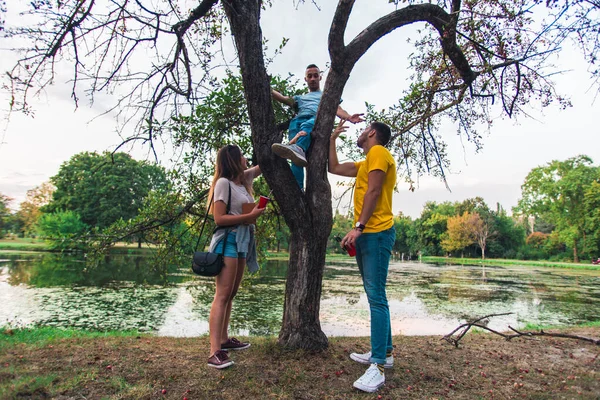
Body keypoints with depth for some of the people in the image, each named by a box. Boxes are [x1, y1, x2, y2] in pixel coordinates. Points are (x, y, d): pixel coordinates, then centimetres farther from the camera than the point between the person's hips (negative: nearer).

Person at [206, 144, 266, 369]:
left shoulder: (244, 179, 15)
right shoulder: (224, 183, -8)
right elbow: (219, 218, -14)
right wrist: (250, 215, -15)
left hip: (243, 241, 8)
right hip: (228, 240, -8)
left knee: (231, 294, 12)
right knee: (222, 295, -13)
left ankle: (224, 340, 23)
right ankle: (215, 353, -13)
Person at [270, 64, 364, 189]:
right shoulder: (300, 98, 44)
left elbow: (337, 110, 19)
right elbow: (283, 98, 27)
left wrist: (349, 117, -5)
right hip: (297, 122, 3)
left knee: (307, 125, -44)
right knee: (296, 159, -30)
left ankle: (298, 149, -73)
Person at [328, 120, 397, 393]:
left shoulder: (378, 152, -5)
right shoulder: (365, 163, 24)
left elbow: (374, 192, -16)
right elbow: (334, 168, 29)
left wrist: (358, 227, -22)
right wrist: (332, 139, 29)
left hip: (376, 234, -10)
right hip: (366, 235, 10)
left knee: (376, 298, -13)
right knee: (375, 297, 13)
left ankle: (378, 367, -10)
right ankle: (384, 352, 23)